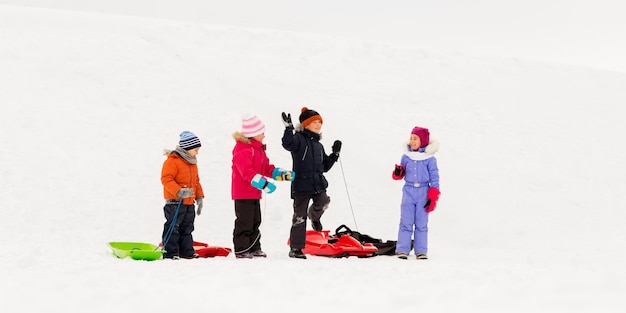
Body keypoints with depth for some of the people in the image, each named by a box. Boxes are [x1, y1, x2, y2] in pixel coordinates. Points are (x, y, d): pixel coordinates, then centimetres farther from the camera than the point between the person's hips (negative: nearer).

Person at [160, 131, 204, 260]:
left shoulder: (192, 163, 16)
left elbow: (196, 181, 24)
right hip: (175, 202, -9)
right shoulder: (172, 161, -13)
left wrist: (199, 197, 17)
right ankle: (170, 253, -3)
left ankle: (187, 252, 21)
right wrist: (179, 191, -30)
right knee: (173, 228, -7)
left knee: (187, 228, 14)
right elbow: (166, 179, -20)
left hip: (189, 203, 9)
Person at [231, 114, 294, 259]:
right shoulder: (242, 150, -19)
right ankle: (241, 250, 0)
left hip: (254, 193, 10)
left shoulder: (258, 148, 15)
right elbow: (247, 172, -29)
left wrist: (283, 174, 8)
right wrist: (264, 184, -36)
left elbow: (267, 168, 20)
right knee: (244, 222, -6)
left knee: (255, 221, 15)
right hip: (243, 193, -10)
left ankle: (254, 248, 23)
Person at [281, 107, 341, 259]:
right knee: (299, 217, 0)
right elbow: (288, 144, -25)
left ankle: (314, 215, 13)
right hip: (301, 184, -5)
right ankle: (295, 248, 10)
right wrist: (289, 128, -35)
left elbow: (325, 166, 26)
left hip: (318, 184, 5)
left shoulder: (318, 146, 20)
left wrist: (335, 154, 16)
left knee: (323, 202, -24)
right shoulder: (299, 139, -2)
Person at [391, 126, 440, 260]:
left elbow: (434, 178, 0)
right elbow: (401, 174, 16)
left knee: (421, 224, 3)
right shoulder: (406, 156, 5)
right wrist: (397, 173, -8)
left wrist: (433, 198, -4)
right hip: (408, 192, 2)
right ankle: (402, 250, 1)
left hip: (423, 193, -2)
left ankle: (421, 251, 8)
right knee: (406, 223, 0)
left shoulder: (429, 158, -2)